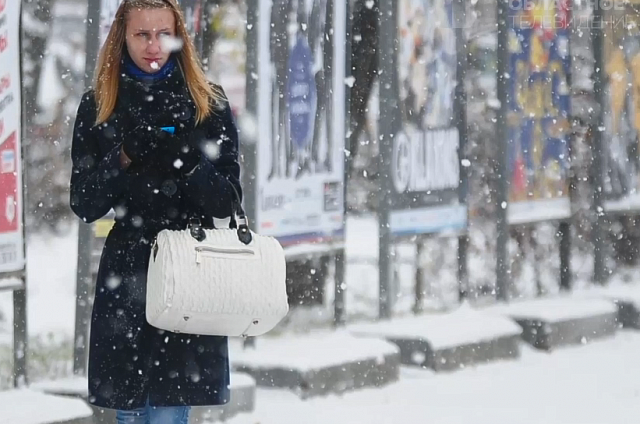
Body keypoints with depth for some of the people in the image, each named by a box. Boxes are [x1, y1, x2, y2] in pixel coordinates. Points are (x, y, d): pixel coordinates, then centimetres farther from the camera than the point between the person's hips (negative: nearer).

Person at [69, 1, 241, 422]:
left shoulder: (208, 102, 5)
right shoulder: (97, 107, 6)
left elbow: (226, 201, 1)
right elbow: (84, 206, 2)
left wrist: (187, 162, -17)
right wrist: (124, 159, -14)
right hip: (125, 276, 1)